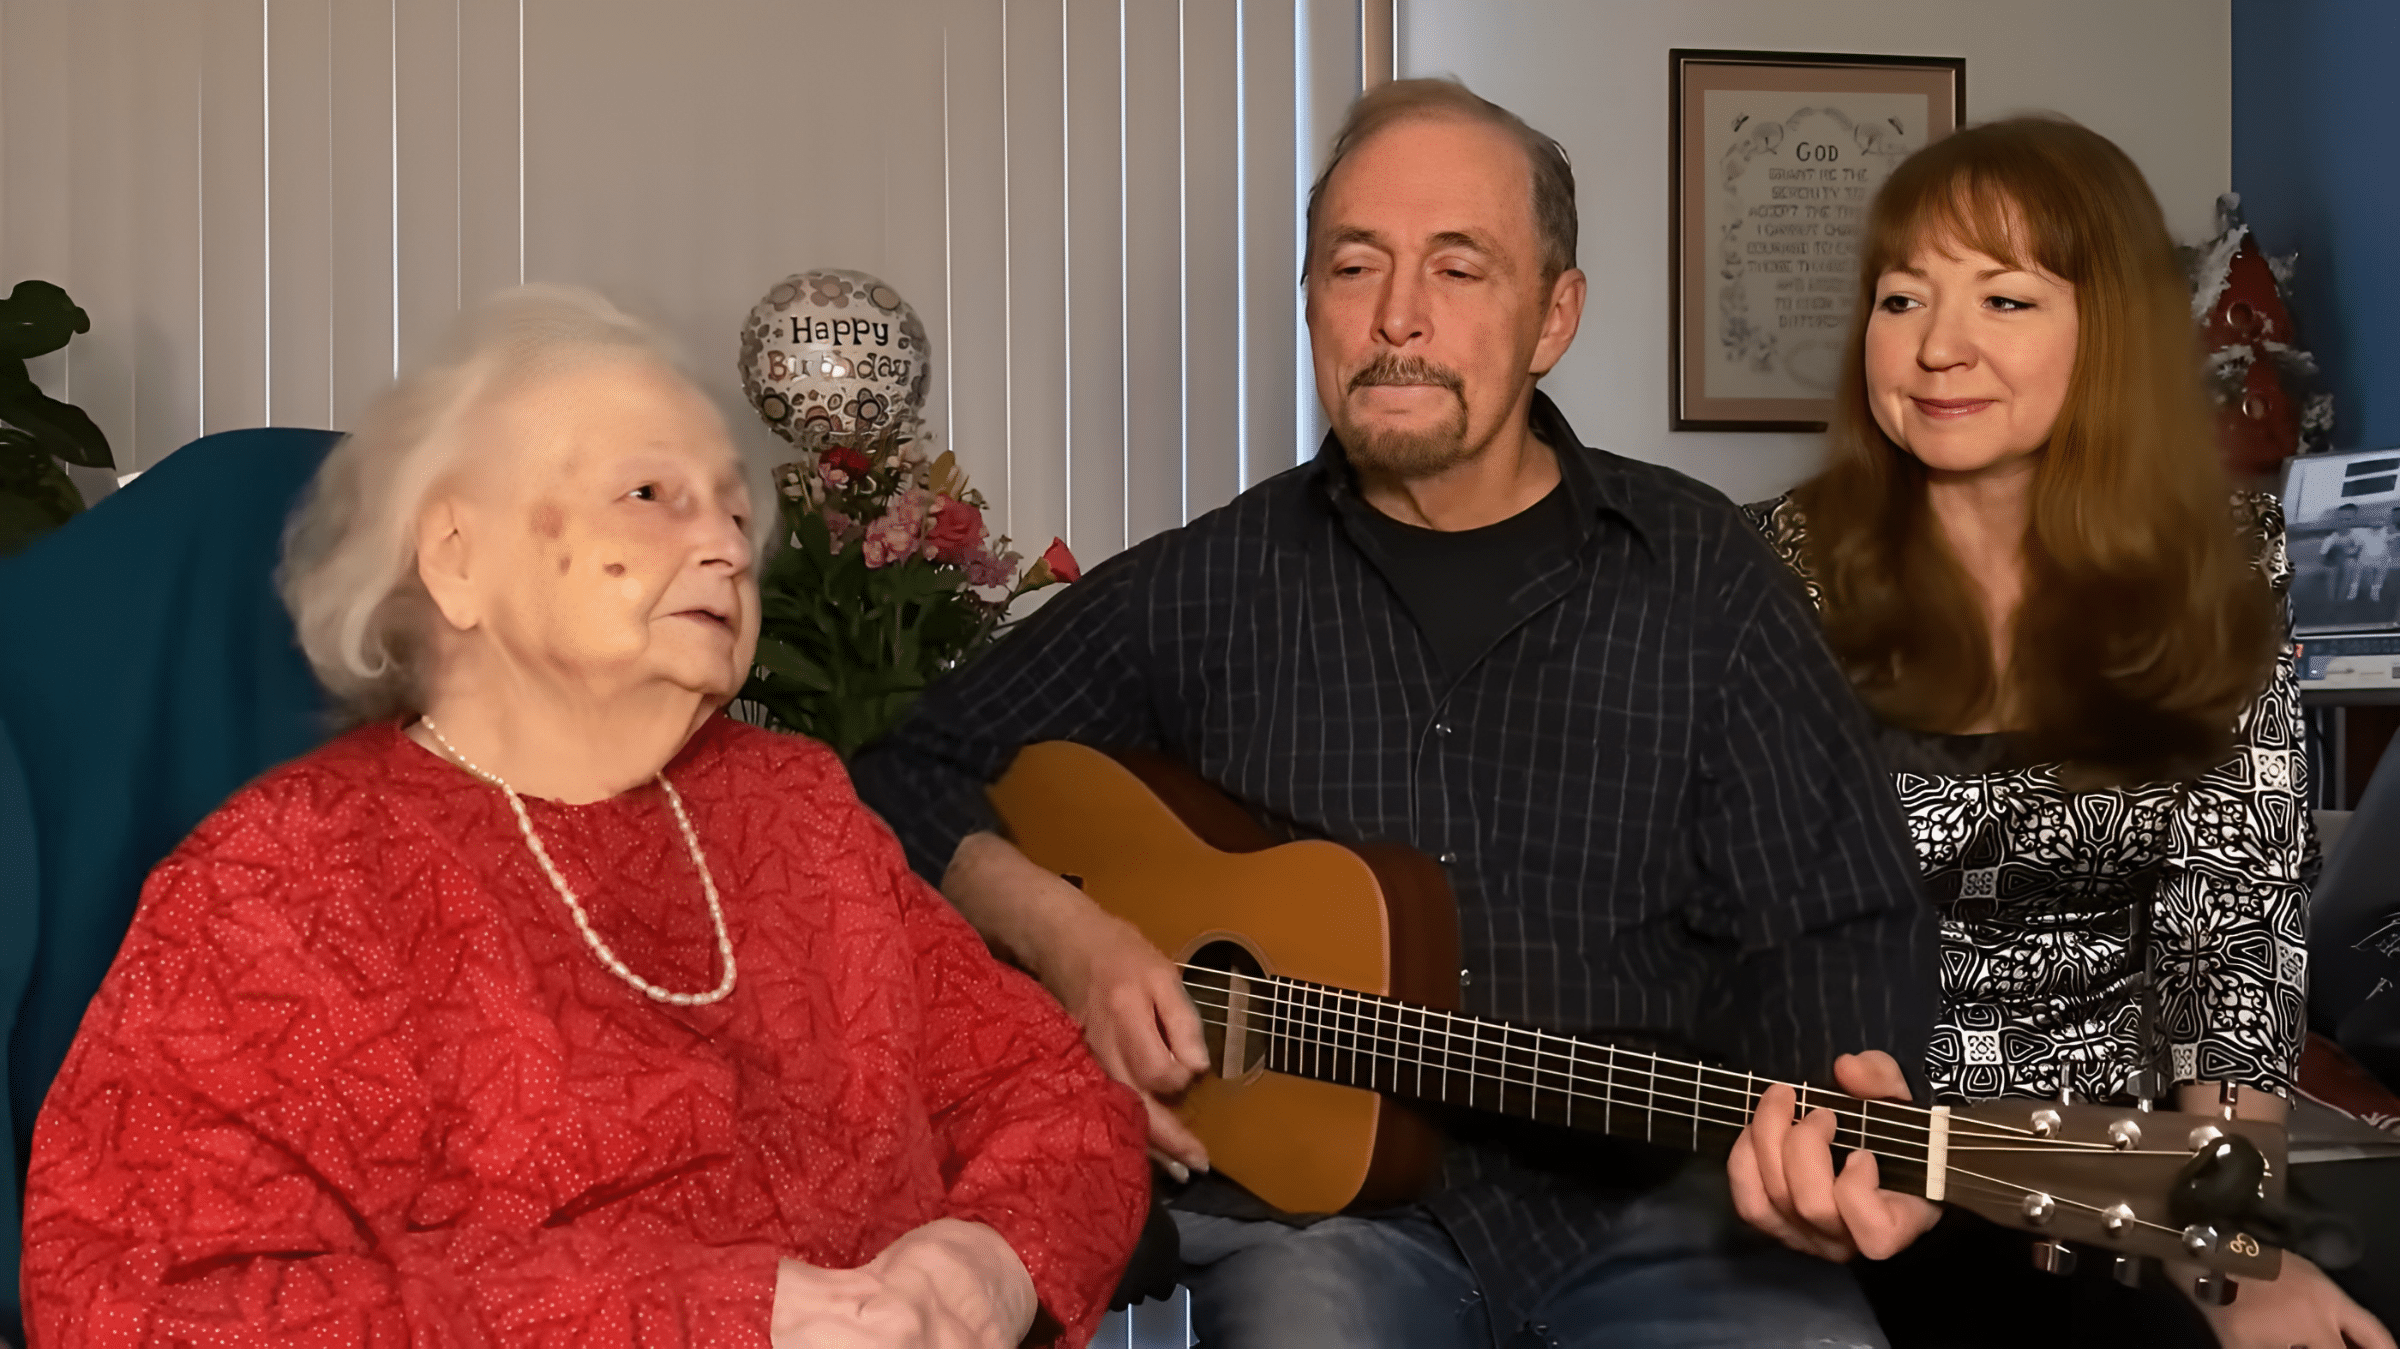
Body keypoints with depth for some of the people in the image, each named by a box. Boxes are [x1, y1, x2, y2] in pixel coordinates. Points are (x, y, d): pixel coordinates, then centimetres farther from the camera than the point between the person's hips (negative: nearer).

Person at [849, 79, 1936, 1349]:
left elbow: (1835, 929, 2)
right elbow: (907, 779, 10)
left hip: (1654, 1207, 0)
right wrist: (1065, 932, -8)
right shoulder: (1201, 589, 4)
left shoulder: (1695, 572, 4)